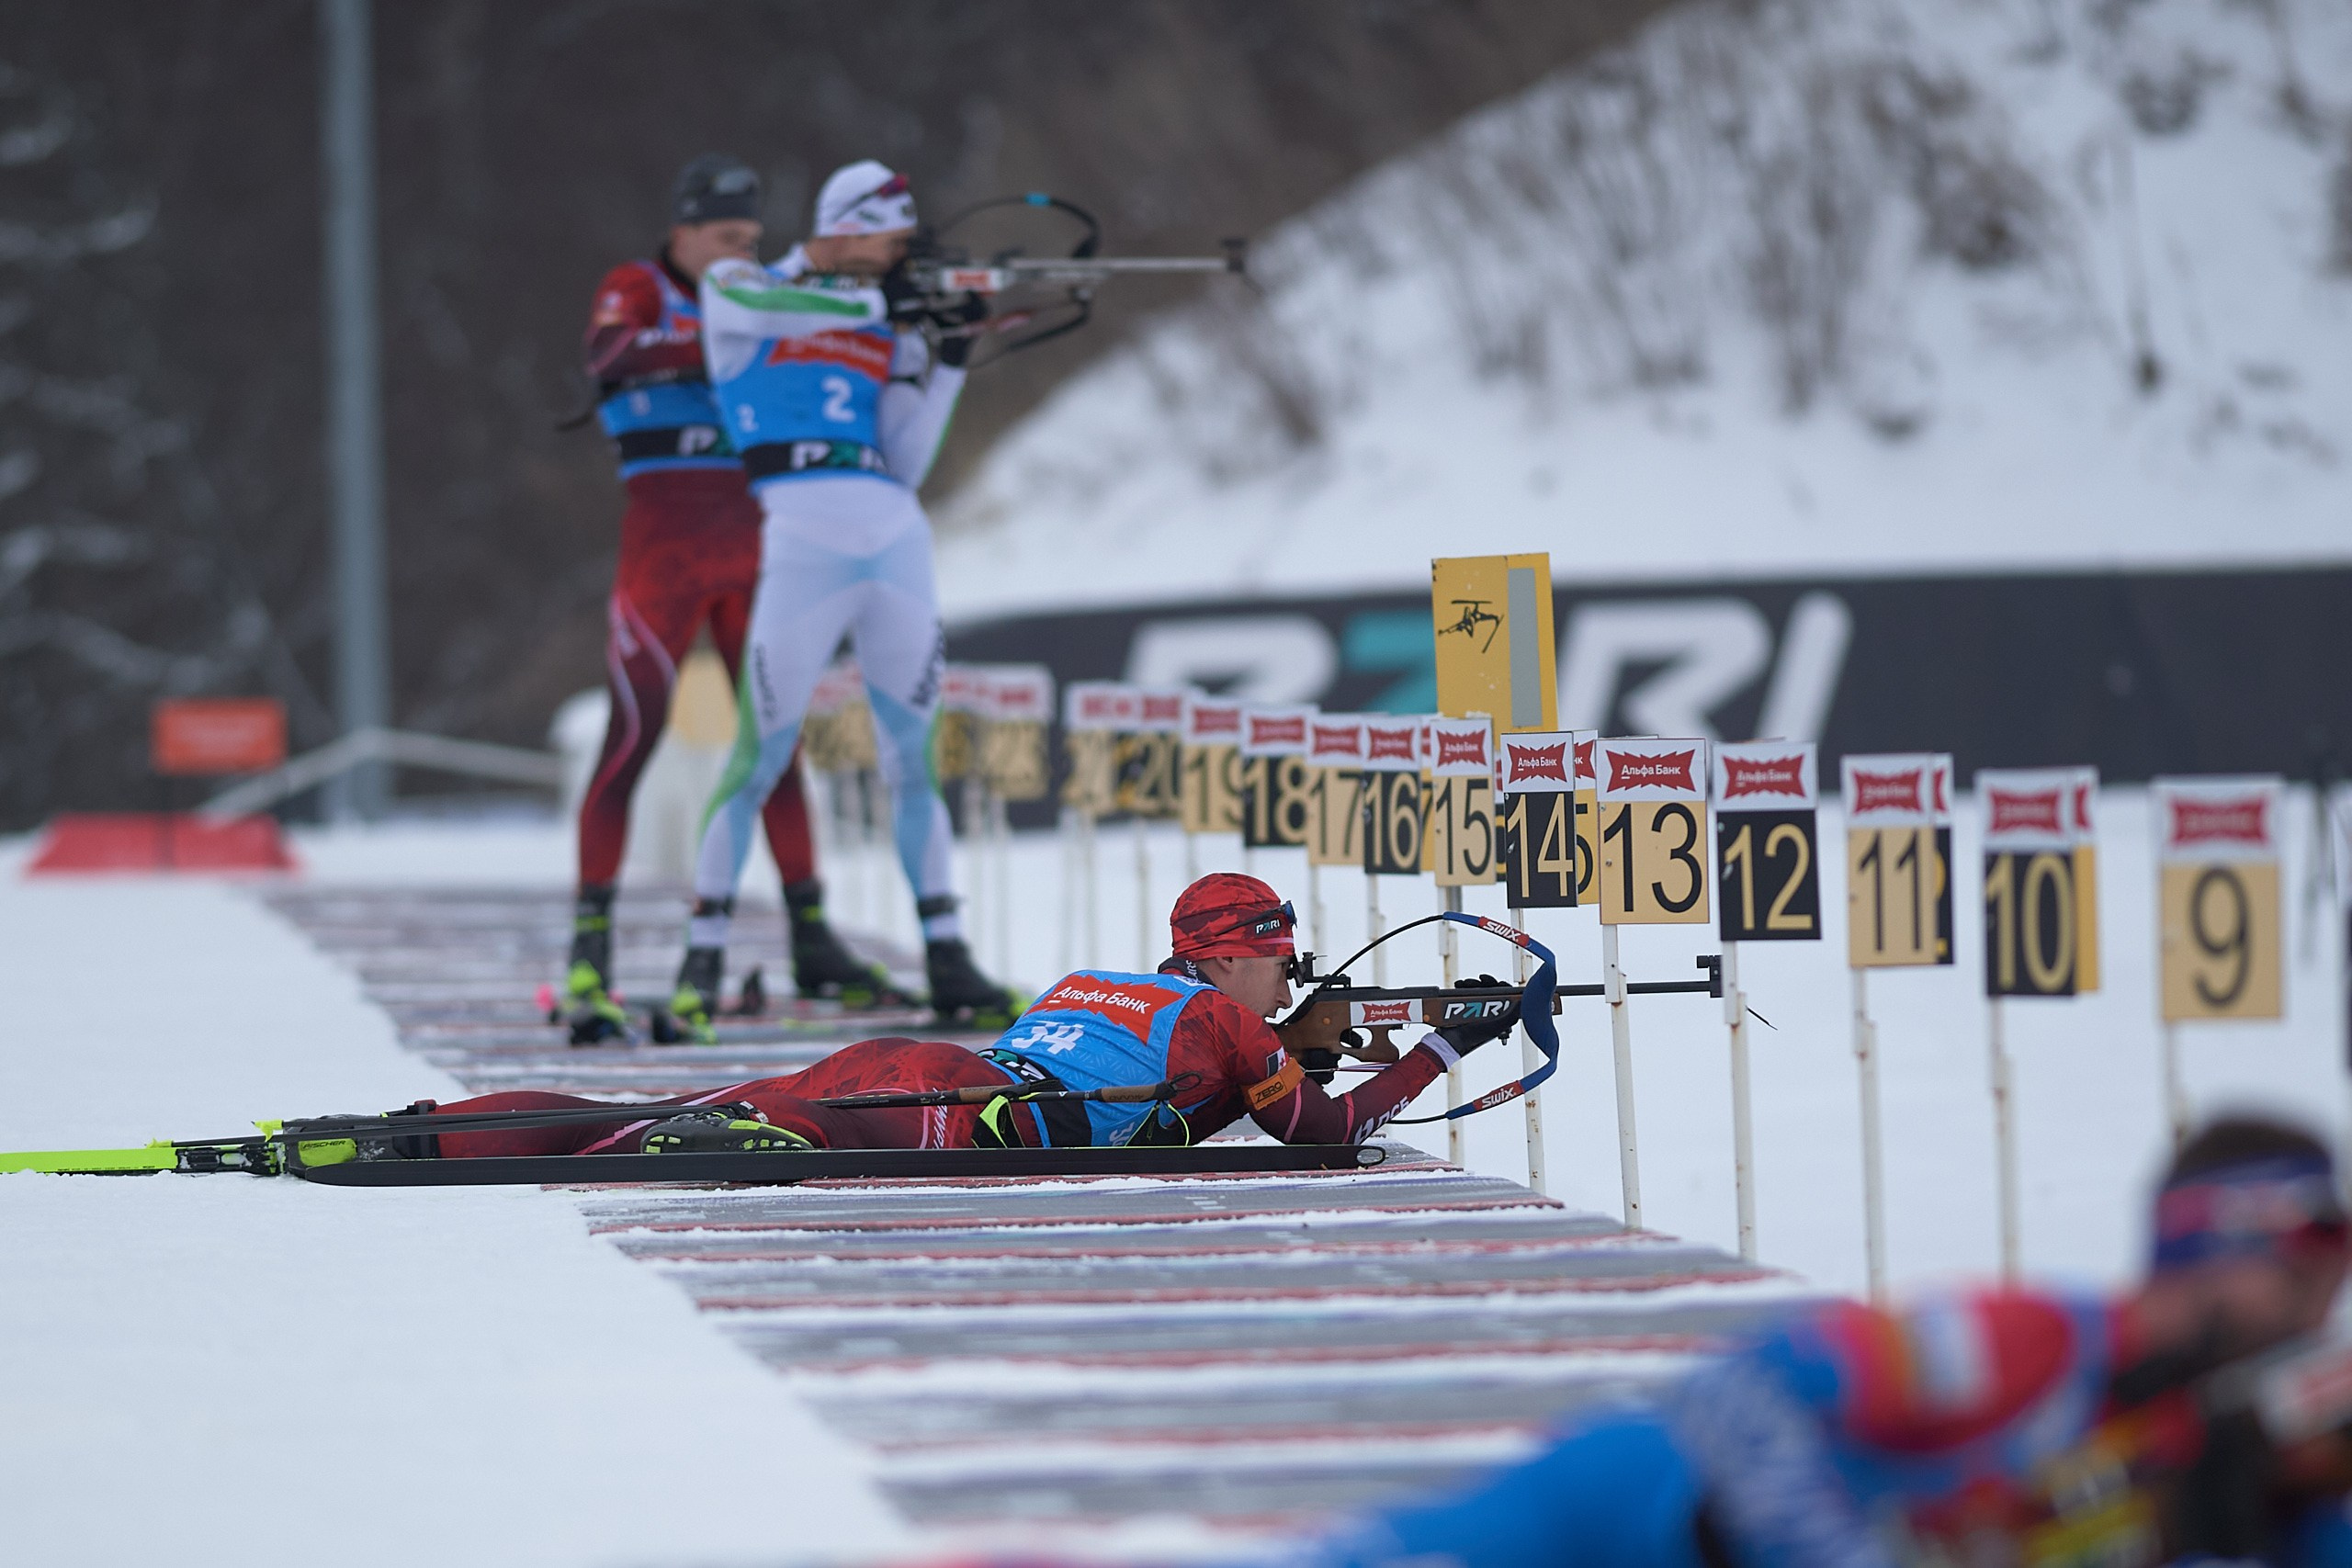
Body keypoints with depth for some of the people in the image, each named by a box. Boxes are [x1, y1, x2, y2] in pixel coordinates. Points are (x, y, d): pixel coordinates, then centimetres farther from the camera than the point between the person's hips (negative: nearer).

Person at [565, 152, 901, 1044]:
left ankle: (811, 944, 17)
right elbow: (611, 357, -21)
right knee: (632, 738, -9)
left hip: (747, 544, 6)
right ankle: (589, 962, -8)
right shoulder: (637, 291, 0)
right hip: (665, 541, -6)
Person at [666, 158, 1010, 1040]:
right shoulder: (738, 288, 9)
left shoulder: (888, 329, 19)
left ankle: (948, 965, 10)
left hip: (897, 541, 5)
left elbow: (905, 465, 14)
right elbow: (762, 307, -16)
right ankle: (703, 960, 4)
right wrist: (877, 304, -10)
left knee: (913, 760, 6)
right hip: (802, 533, -5)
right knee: (760, 758, -5)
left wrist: (950, 362, 6)